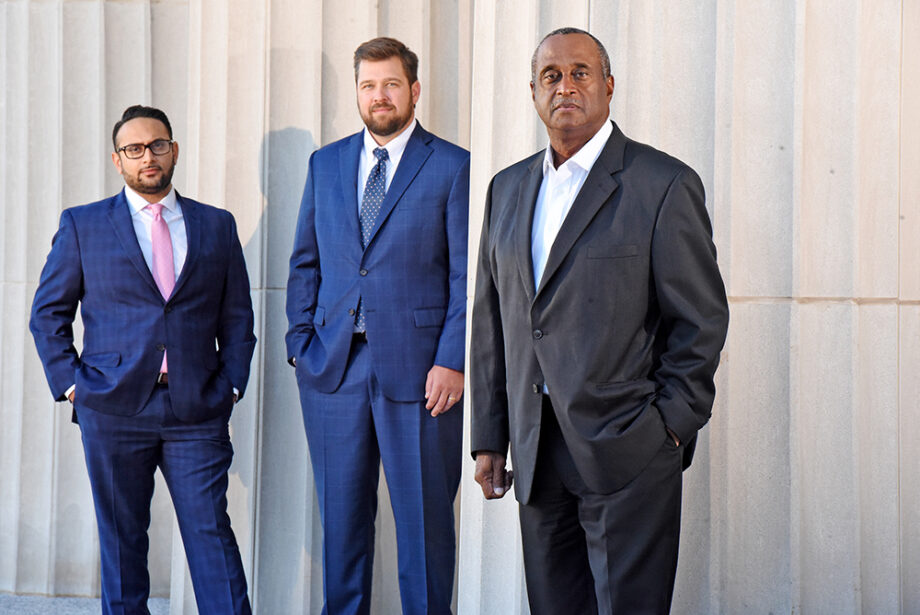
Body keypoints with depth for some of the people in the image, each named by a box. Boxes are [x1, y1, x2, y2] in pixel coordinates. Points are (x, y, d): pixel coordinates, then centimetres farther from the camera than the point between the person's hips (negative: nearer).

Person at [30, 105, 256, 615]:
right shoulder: (82, 225, 7)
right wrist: (71, 382, -1)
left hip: (198, 410, 1)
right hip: (114, 409, 0)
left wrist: (231, 385, 3)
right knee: (122, 539, 6)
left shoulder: (217, 226, 12)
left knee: (212, 533, -3)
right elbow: (48, 311, 9)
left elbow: (237, 316, 14)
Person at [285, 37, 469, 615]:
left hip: (418, 370, -3)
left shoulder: (454, 167, 0)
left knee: (425, 519, 3)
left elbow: (467, 275, -4)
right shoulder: (325, 164, 13)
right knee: (341, 515, 10)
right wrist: (300, 343, 4)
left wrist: (452, 361, -11)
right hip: (333, 367, 4)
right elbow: (305, 262, 15)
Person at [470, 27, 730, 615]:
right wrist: (488, 438, 11)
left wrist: (670, 426, -8)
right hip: (537, 455, 5)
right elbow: (491, 320, 14)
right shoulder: (508, 188, 13)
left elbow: (702, 318, -4)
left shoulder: (664, 184, -4)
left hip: (626, 455, -5)